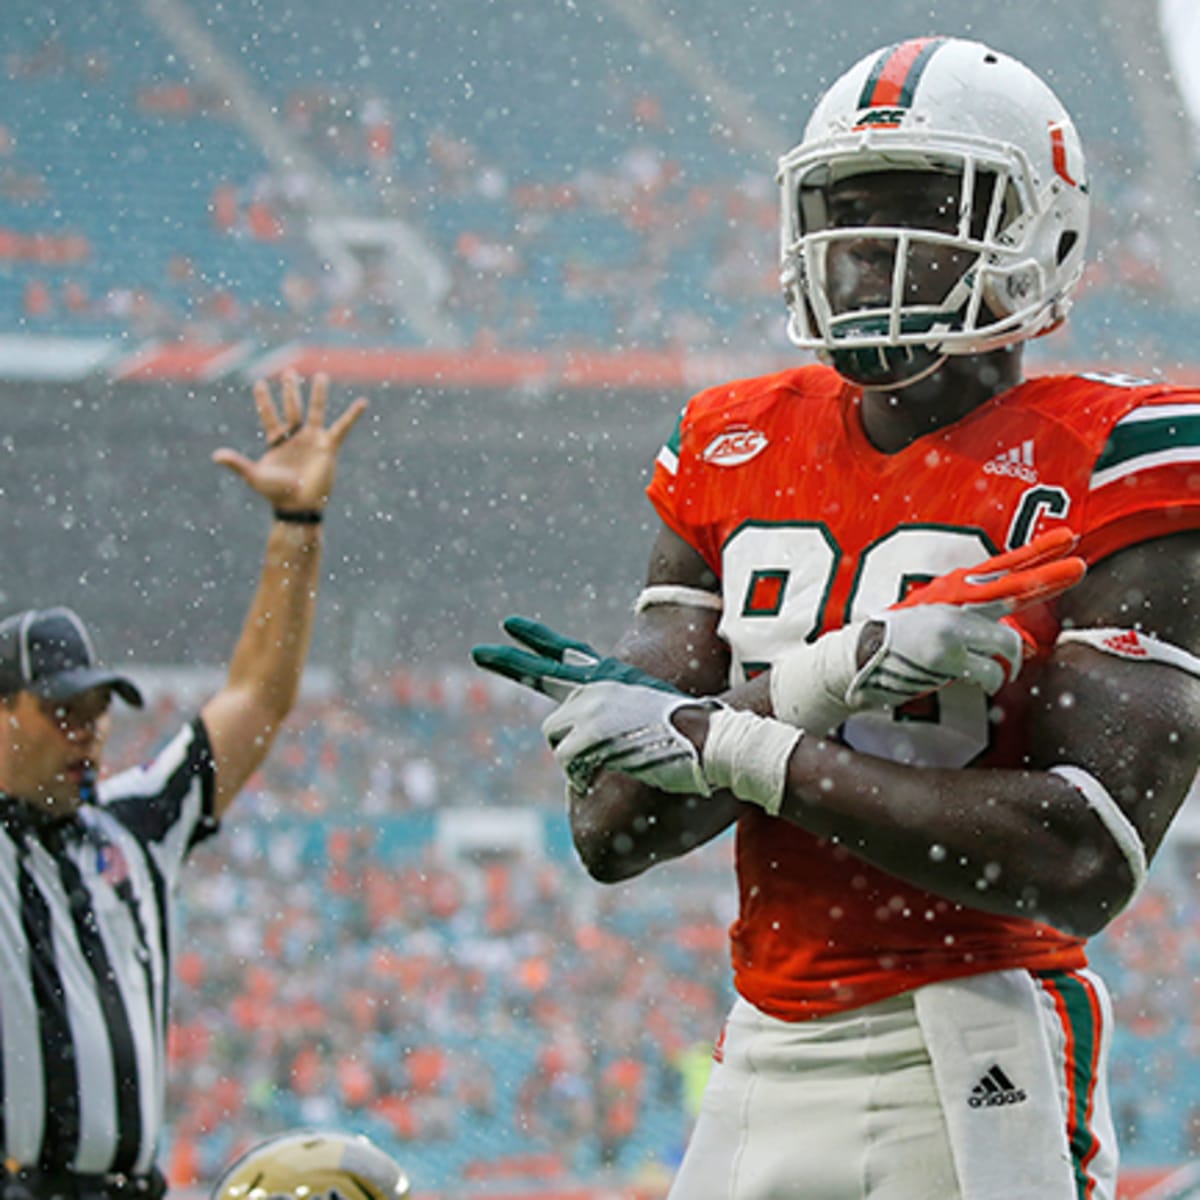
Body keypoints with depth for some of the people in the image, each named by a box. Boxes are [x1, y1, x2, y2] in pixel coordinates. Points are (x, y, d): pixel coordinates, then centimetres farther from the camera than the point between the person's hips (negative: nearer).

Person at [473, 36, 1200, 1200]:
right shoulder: (735, 455, 9)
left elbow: (1083, 860, -17)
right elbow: (613, 828, 2)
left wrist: (720, 742, -14)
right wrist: (829, 678, -15)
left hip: (967, 1064, -5)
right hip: (764, 1064, 5)